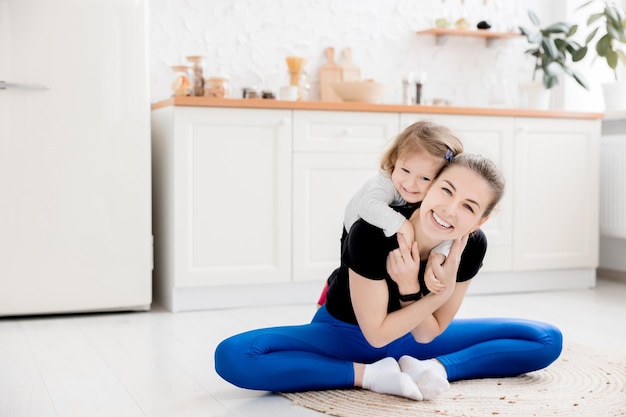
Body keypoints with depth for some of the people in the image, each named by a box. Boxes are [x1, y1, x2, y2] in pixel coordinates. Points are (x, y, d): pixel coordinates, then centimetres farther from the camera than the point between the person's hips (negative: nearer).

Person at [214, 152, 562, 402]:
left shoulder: (473, 247, -20)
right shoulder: (372, 234, -32)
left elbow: (427, 335, -13)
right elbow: (376, 334, -22)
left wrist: (409, 290, -33)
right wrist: (442, 290, -30)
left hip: (411, 339, 4)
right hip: (346, 336, -3)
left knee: (547, 341, -7)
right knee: (234, 356, -31)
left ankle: (431, 368, -21)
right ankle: (373, 375, -23)